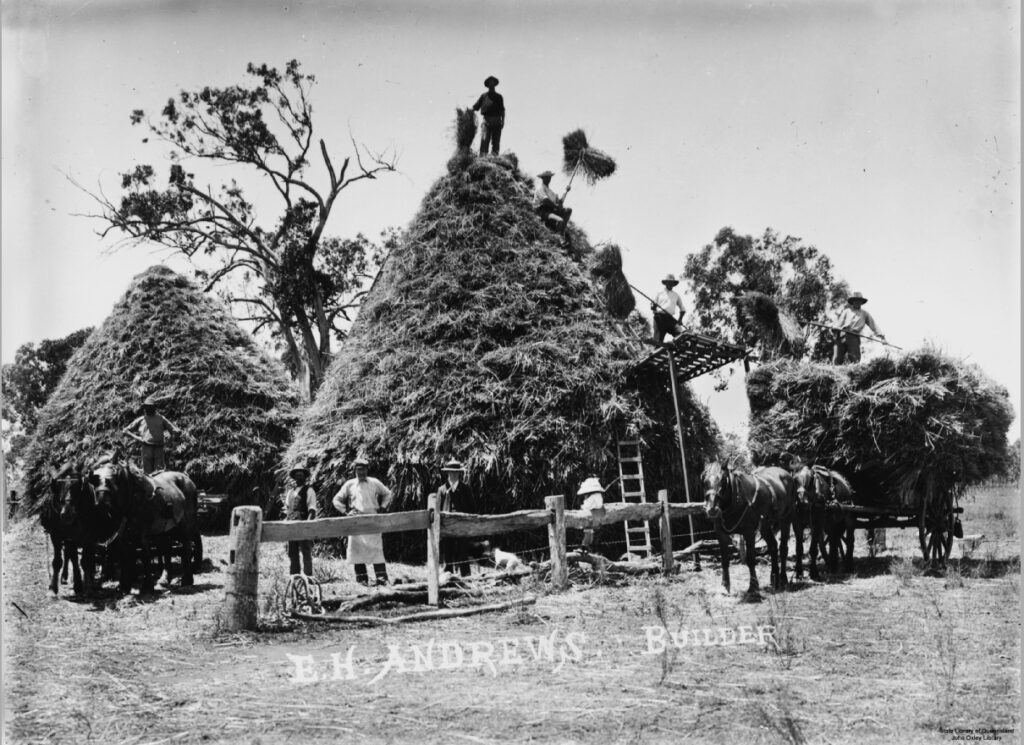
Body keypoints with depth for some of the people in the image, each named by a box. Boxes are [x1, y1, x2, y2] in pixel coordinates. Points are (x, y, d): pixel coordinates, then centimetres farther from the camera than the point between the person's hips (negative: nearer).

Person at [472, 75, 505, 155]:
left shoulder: (499, 96, 18)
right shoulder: (483, 96, 14)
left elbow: (502, 110, 15)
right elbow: (475, 107, 10)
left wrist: (503, 121, 3)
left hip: (497, 122, 2)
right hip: (487, 121, -2)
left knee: (496, 142, -3)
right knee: (484, 140, -13)